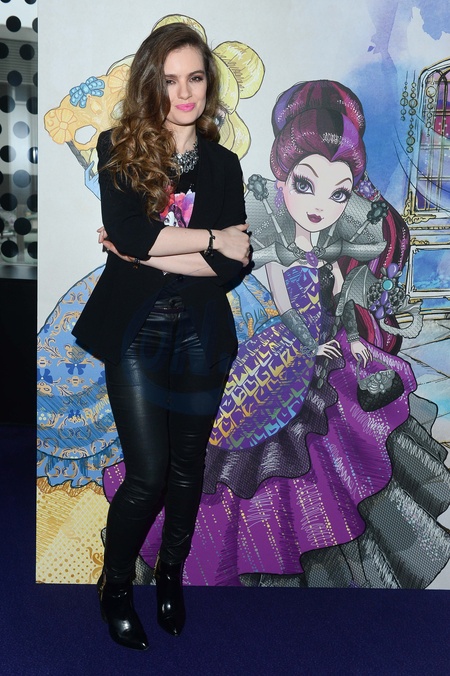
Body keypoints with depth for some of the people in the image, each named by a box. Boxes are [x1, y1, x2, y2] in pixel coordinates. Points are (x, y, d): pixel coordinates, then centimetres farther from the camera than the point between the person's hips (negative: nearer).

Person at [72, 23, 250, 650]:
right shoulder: (119, 149, -2)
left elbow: (234, 265, -7)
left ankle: (172, 571, 37)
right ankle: (115, 585, 23)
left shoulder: (222, 164, 5)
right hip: (136, 330, -3)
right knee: (147, 473, -3)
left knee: (188, 465, 13)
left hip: (201, 334, 3)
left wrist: (146, 252, -14)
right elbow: (125, 231, -19)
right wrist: (212, 238, -15)